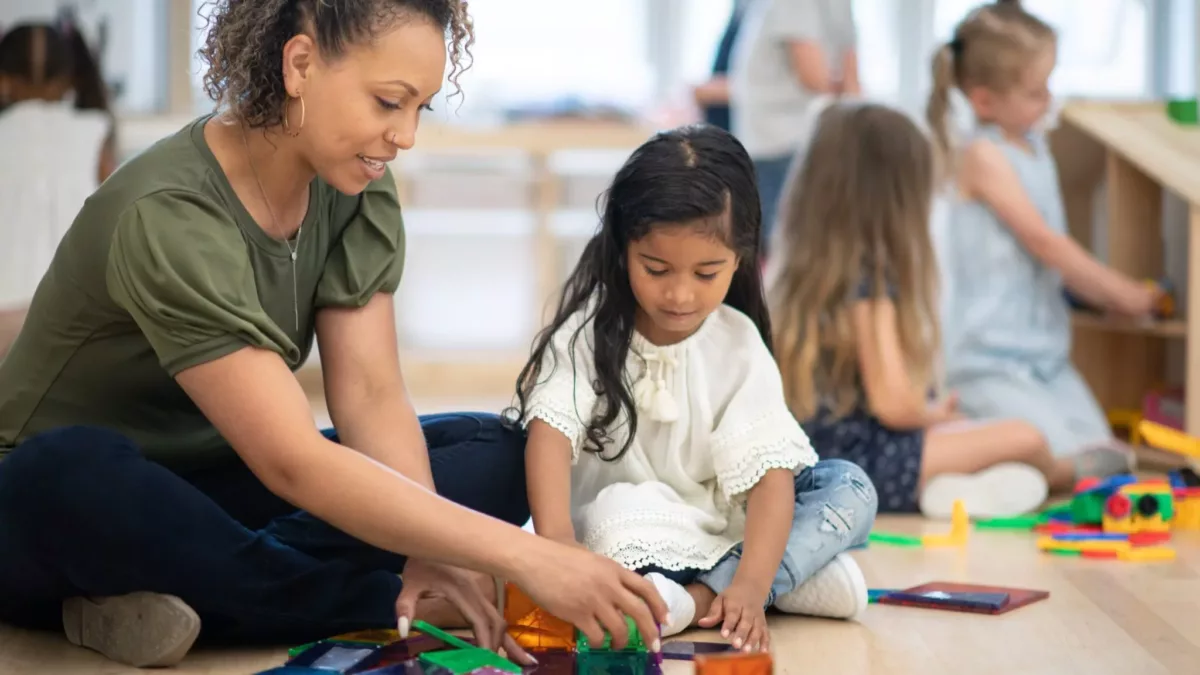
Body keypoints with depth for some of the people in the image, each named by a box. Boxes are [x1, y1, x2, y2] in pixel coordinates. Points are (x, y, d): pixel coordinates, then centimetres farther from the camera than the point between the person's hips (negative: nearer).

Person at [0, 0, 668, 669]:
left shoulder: (355, 188, -6)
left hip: (211, 484, 7)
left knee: (495, 453, -8)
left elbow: (372, 395, -10)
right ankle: (408, 605, -25)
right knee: (76, 470, -42)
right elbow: (294, 463, -35)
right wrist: (523, 557, -39)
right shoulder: (168, 216, -29)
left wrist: (429, 550, -29)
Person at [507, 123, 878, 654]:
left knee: (851, 489, -14)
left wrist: (750, 585, -32)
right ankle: (798, 576, -24)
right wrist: (554, 536, -44)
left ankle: (703, 596, -28)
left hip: (711, 529, 3)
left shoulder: (738, 346, -5)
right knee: (622, 510, -36)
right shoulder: (588, 331, -9)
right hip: (621, 538, -3)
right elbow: (550, 430, -24)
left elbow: (769, 470, -15)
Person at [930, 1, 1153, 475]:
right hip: (990, 361, -8)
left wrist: (1104, 293, 7)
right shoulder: (982, 155, -14)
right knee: (1068, 462, -19)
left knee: (1105, 454, -4)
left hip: (1046, 352, 8)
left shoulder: (1034, 144, 11)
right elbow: (1042, 241, -16)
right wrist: (1122, 293, -10)